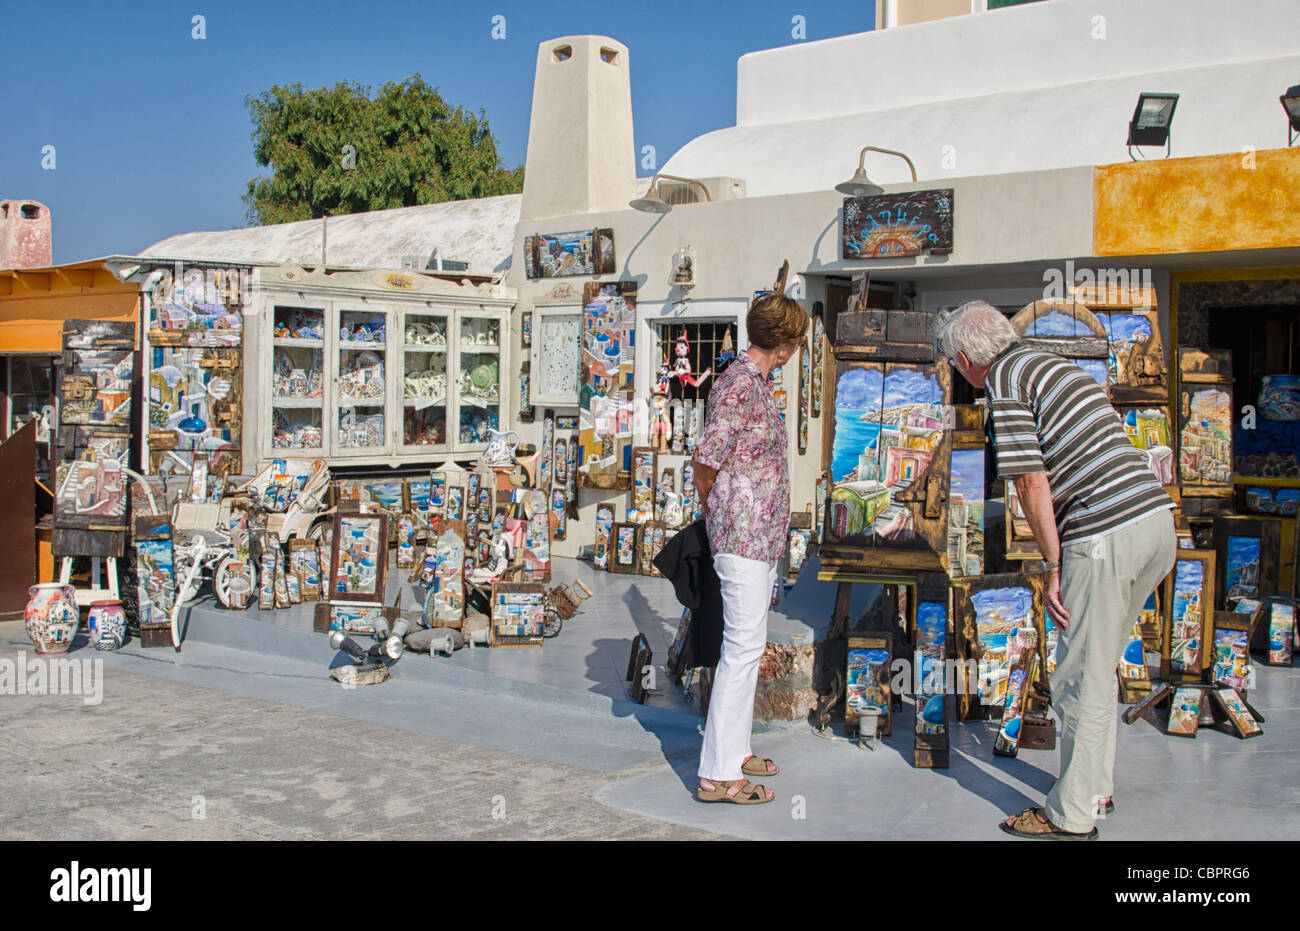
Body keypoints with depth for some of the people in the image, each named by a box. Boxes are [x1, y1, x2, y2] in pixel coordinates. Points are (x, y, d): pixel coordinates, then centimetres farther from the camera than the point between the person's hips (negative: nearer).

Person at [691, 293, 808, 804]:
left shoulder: (757, 382, 14)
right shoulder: (739, 385, -17)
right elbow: (706, 461, -17)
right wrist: (714, 514, -1)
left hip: (761, 536, 10)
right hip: (743, 535, -10)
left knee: (748, 645, 15)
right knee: (743, 647, -8)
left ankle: (734, 750, 25)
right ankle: (717, 774, -4)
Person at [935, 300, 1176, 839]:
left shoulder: (1004, 382, -4)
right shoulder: (1053, 364, 22)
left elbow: (1032, 483, -11)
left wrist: (1053, 567, -5)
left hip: (1106, 536, -9)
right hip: (1157, 519, 9)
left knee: (1081, 679, 1)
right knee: (1098, 667, 21)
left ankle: (1072, 815, 11)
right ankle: (1097, 786, 32)